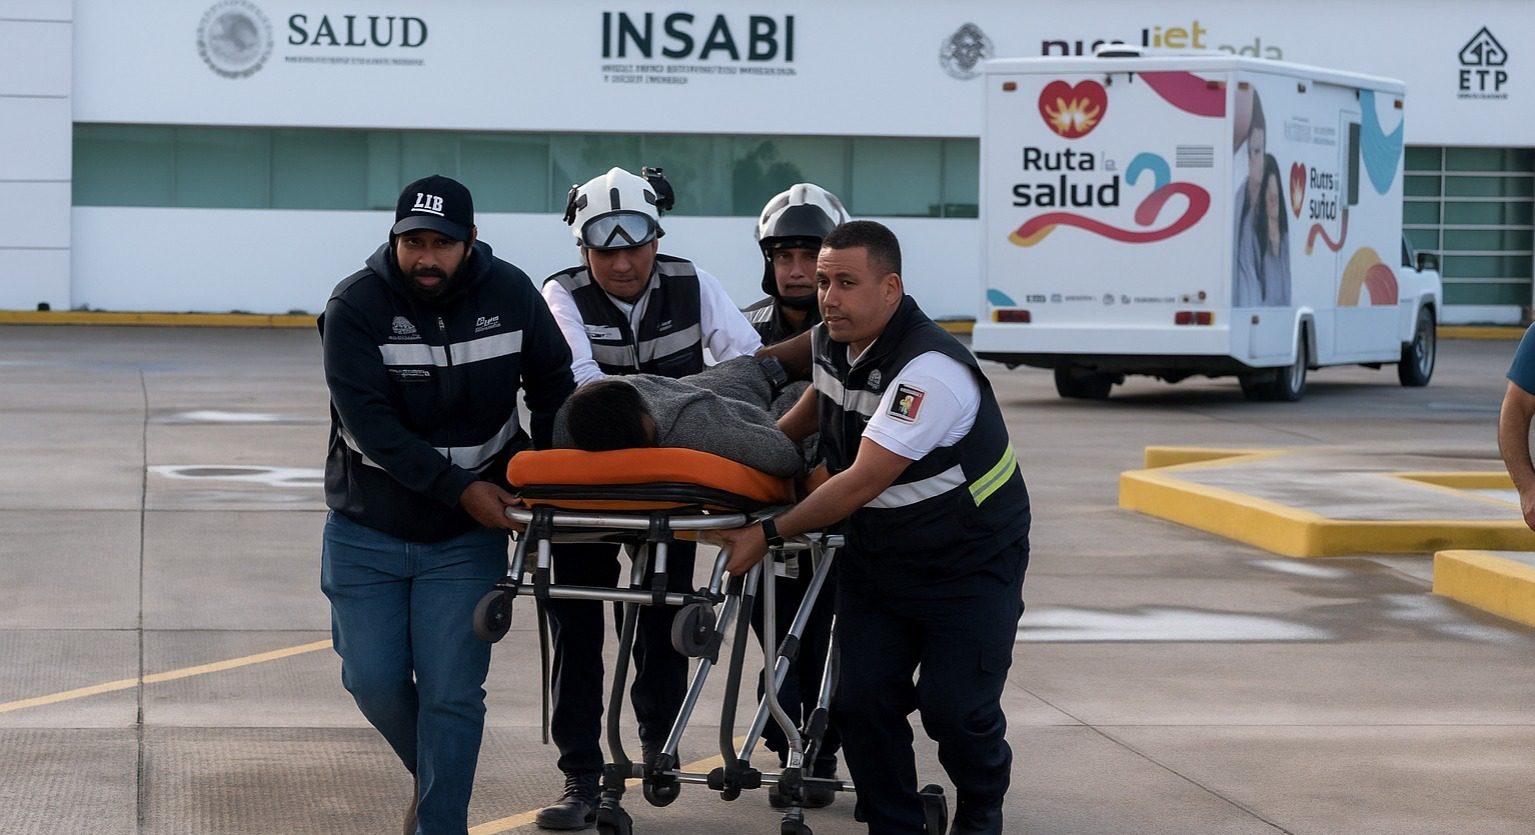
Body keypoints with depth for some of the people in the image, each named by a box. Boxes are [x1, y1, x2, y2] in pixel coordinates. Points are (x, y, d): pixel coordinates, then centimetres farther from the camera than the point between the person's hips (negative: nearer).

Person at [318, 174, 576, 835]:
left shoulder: (510, 294, -7)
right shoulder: (355, 306, -15)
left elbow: (553, 383, 8)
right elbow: (371, 424, -22)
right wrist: (458, 488, -27)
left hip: (467, 536, 0)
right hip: (368, 528, 0)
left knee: (452, 694, -6)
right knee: (374, 681, 4)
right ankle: (434, 777, 32)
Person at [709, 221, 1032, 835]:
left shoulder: (930, 370, -28)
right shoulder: (831, 342, -1)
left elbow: (860, 484, -29)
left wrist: (769, 535, -25)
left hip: (970, 562, -7)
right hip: (874, 554, 7)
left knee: (954, 708, -11)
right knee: (862, 702, -4)